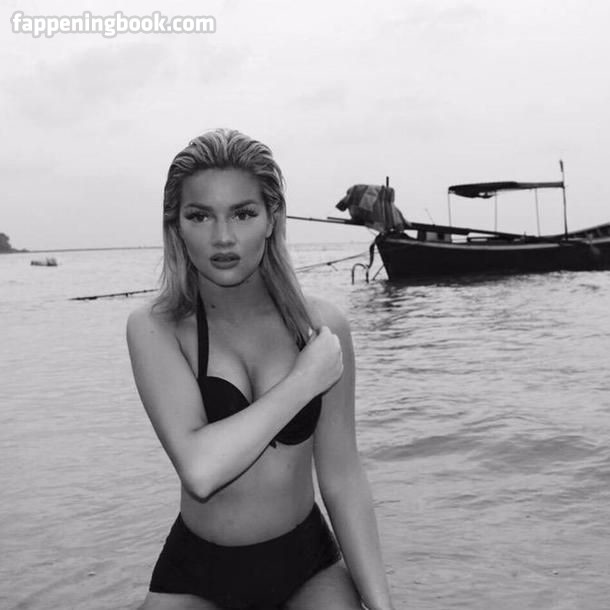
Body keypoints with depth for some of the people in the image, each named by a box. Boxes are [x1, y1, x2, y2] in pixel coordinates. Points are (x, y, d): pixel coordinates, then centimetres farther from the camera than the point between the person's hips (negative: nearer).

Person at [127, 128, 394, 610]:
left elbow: (343, 481, -5)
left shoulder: (321, 326, -9)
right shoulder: (154, 329, -13)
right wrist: (304, 382, -21)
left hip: (307, 565, 2)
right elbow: (199, 469, -26)